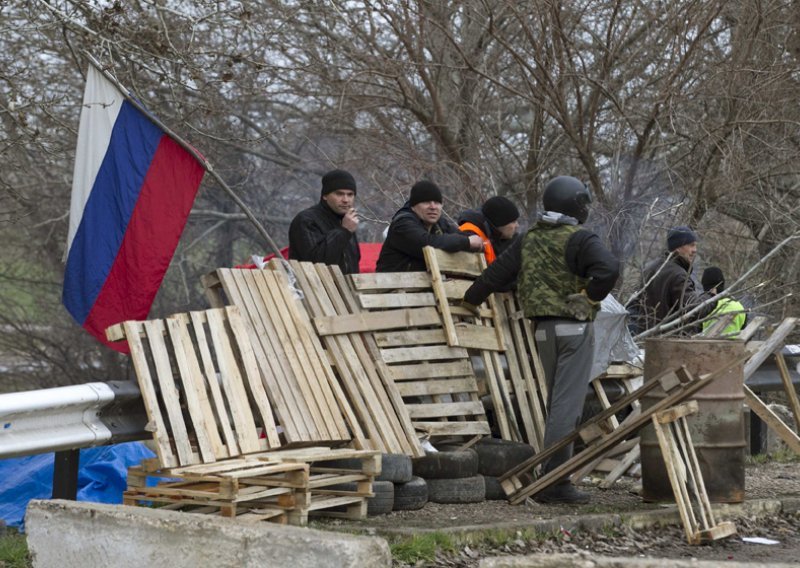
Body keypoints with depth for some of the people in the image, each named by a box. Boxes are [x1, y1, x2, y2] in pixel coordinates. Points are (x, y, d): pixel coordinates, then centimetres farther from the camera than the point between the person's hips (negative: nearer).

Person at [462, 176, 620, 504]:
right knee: (567, 404, -9)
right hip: (575, 327, -7)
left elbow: (498, 272, 15)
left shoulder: (528, 240, 10)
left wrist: (471, 299, 30)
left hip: (543, 329, 7)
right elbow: (609, 268, -27)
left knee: (556, 403, 17)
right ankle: (554, 482, -13)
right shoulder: (579, 239, -10)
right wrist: (591, 296, -11)